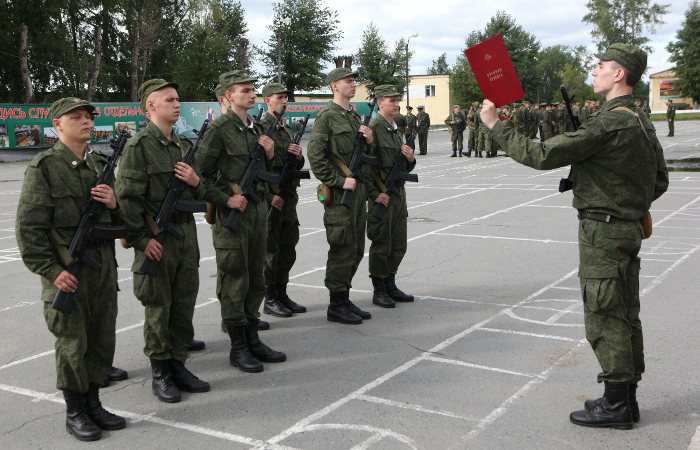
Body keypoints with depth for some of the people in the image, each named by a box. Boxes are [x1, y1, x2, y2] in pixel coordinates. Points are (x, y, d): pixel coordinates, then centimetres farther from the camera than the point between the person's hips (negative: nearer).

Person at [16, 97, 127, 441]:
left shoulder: (100, 164, 11)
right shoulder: (44, 167, -7)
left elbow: (121, 219, 17)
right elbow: (29, 226, -11)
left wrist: (114, 203, -6)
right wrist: (52, 270, -16)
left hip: (103, 266, 6)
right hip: (66, 272, -6)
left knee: (103, 338, 12)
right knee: (72, 343, 3)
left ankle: (93, 403, 28)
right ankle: (74, 412, 18)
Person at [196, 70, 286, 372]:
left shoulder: (256, 129, 14)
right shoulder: (219, 129, -10)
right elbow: (200, 174, -12)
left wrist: (269, 156, 2)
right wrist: (226, 199, -18)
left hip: (258, 210, 8)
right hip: (232, 213, -8)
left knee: (255, 280, 13)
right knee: (234, 282, -1)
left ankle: (252, 341, 24)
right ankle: (238, 349, 9)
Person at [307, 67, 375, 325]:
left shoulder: (355, 117, 18)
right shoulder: (327, 117, -9)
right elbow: (315, 156, -17)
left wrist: (369, 141, 2)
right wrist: (340, 181, -18)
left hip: (357, 189, 9)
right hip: (339, 194, -9)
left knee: (356, 250, 12)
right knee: (342, 250, -5)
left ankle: (345, 299, 23)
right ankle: (336, 306, 5)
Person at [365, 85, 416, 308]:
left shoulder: (396, 129, 16)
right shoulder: (373, 128, -12)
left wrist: (410, 159, -1)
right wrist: (374, 194, -19)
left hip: (399, 193, 8)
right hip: (381, 196, -8)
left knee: (399, 244, 12)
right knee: (381, 245, -1)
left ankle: (390, 286, 24)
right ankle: (379, 291, 10)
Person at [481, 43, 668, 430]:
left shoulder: (609, 123, -20)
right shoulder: (642, 122, 11)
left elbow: (543, 156, -22)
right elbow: (660, 181, 18)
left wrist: (496, 127, -13)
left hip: (602, 231, -10)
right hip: (629, 229, 10)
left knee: (604, 318, -2)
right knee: (625, 315, 14)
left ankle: (616, 405, 7)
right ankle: (627, 398, 24)